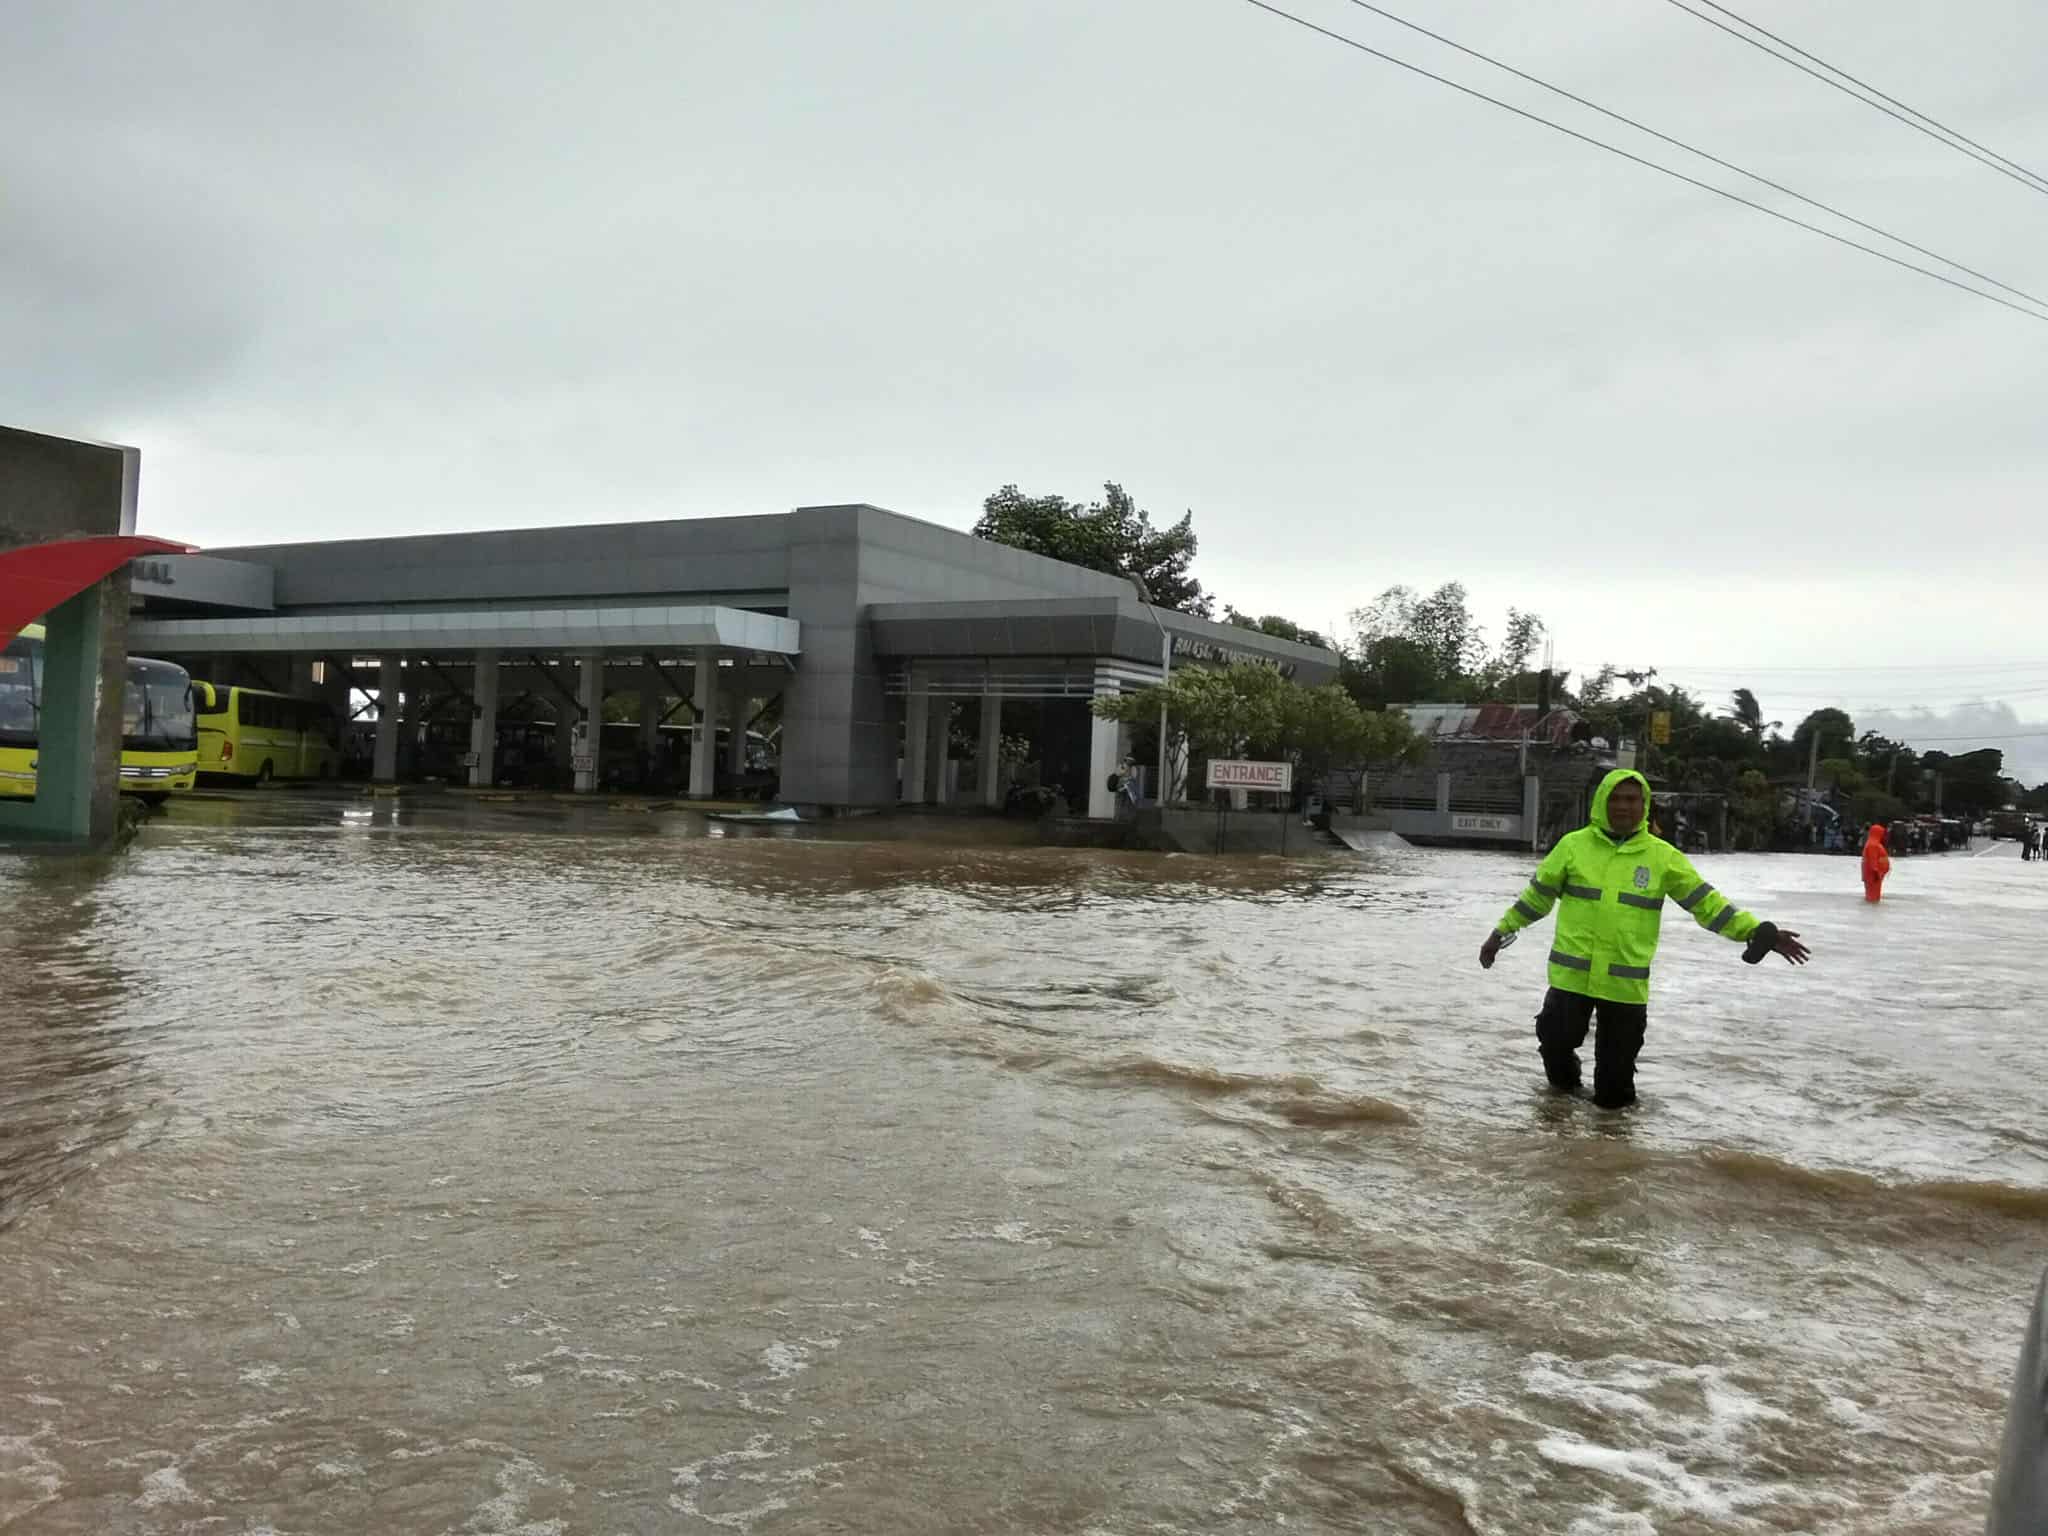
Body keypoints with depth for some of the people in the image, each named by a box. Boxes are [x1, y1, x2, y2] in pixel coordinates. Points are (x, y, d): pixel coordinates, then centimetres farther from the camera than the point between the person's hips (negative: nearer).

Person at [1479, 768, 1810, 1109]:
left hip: (1626, 984, 0)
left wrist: (1759, 932, -4)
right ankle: (1564, 1081, 38)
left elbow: (1707, 903, 3)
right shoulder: (1574, 845, 0)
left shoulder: (1662, 856, 1)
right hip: (1572, 974, 0)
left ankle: (1613, 1097, 37)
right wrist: (1501, 932, 11)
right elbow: (1538, 895, 10)